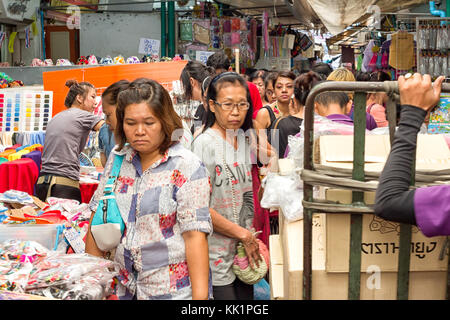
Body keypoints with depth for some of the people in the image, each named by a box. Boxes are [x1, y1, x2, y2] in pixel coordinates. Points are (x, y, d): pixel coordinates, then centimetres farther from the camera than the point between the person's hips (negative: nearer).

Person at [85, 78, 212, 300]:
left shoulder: (186, 166, -12)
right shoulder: (117, 158, 3)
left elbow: (195, 235, -16)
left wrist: (200, 296, -20)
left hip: (172, 290, -5)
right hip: (125, 288, 5)